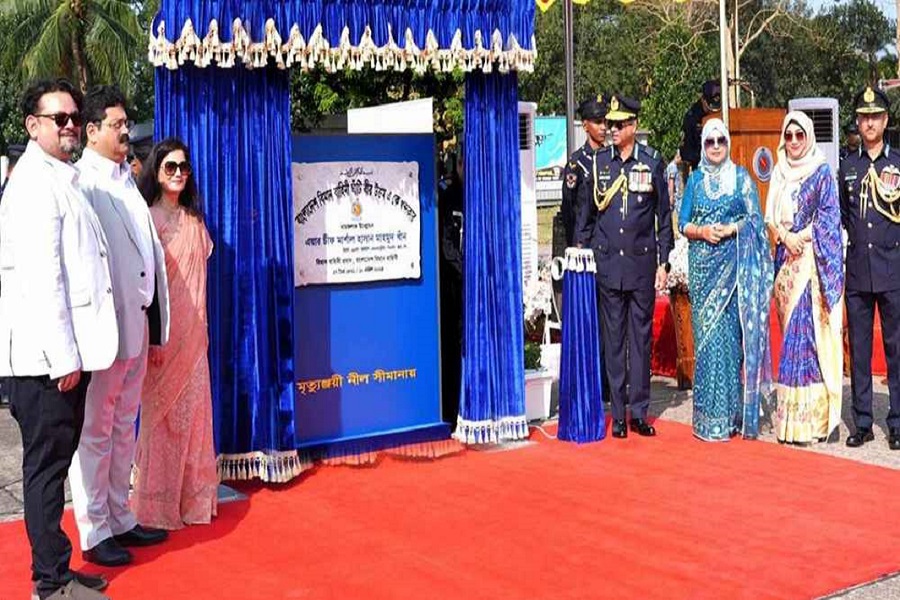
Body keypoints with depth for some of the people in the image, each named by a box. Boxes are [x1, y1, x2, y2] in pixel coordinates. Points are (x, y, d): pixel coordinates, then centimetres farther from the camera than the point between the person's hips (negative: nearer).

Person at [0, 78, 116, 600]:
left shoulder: (61, 180, 18)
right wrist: (64, 358, -20)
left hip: (63, 351, 10)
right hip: (46, 355, -10)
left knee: (54, 461, 15)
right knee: (47, 464, -2)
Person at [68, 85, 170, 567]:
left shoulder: (125, 179, 13)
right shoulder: (83, 181, -13)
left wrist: (150, 315, 13)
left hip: (137, 322, 9)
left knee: (124, 427, 17)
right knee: (95, 430, 2)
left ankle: (120, 519, 29)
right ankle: (94, 533, 12)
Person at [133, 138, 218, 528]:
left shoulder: (193, 220, 13)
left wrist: (202, 327, 15)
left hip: (192, 330, 6)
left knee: (193, 410, 9)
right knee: (162, 413, 0)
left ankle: (192, 496, 20)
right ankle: (159, 504, 10)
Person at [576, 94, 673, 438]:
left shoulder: (653, 162, 2)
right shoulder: (597, 163, 5)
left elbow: (664, 216, 5)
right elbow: (585, 213, 12)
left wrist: (663, 263, 2)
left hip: (642, 263, -1)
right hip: (607, 264, 1)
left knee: (641, 337, 4)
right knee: (612, 338, 4)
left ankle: (640, 413, 12)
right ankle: (618, 415, 11)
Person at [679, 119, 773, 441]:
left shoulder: (741, 176, 6)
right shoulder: (696, 179, 12)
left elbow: (754, 218, 2)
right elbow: (683, 224, 9)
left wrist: (731, 228, -14)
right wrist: (702, 231, -11)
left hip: (733, 264, -1)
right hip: (702, 265, 2)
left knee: (730, 332, -4)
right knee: (706, 332, -2)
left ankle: (730, 412, 3)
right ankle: (708, 415, 3)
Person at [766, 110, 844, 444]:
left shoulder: (822, 172, 2)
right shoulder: (779, 173, 15)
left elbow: (829, 215, -4)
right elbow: (771, 217, 10)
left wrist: (802, 236, -14)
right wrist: (785, 238, -8)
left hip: (813, 259, -5)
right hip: (787, 259, 5)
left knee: (807, 330, -10)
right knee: (793, 330, 4)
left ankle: (807, 415, -9)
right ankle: (794, 414, 8)